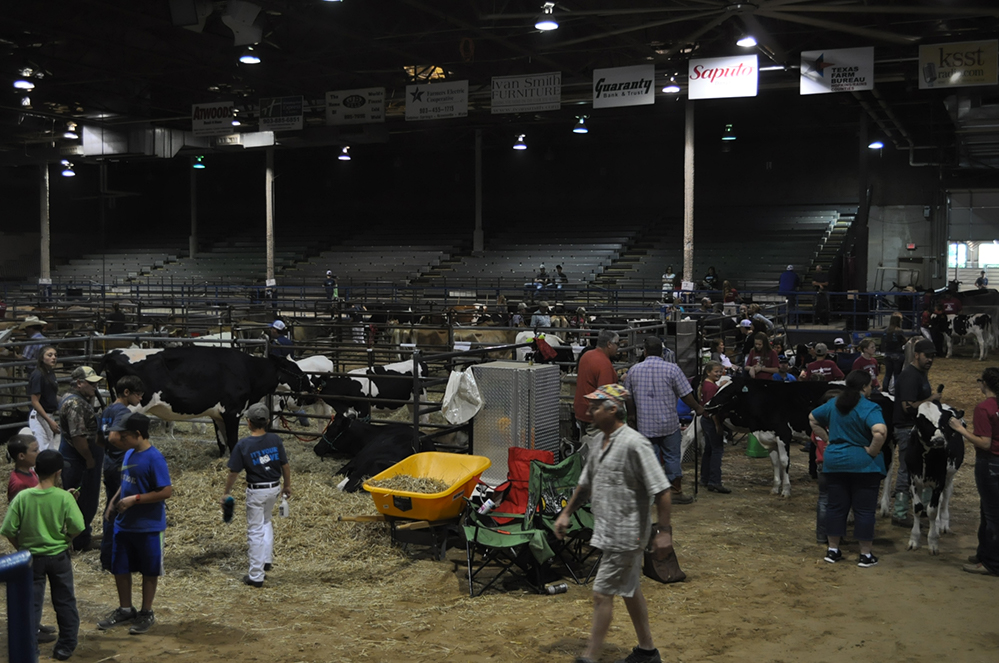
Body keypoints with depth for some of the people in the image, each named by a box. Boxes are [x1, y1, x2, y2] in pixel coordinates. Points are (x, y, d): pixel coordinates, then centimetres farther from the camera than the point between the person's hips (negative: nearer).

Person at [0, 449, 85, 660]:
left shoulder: (22, 497, -11)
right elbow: (77, 527, -18)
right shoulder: (64, 497, -14)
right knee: (64, 602, 13)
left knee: (31, 603, 10)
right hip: (58, 556, -1)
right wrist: (65, 538, 4)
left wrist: (22, 548, 7)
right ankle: (66, 646, 20)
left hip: (32, 557, 1)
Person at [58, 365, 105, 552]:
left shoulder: (71, 397, 11)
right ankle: (81, 541, 11)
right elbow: (78, 436, -26)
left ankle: (81, 536, 31)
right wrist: (89, 459, -18)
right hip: (78, 459, -11)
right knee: (84, 501, 1)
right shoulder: (76, 404, -23)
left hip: (71, 457, 11)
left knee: (77, 499, 19)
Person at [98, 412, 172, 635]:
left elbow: (166, 491, -23)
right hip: (124, 524, 8)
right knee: (120, 568, 15)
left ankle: (146, 614, 23)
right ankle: (125, 610, 32)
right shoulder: (129, 454, 5)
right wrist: (113, 501, 7)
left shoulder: (154, 458, -20)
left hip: (149, 526, -8)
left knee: (149, 571, 9)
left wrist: (135, 499, -23)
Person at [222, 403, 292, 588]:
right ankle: (266, 560, 28)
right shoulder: (275, 440, -7)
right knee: (266, 522, 29)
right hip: (274, 489, 4)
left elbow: (233, 473, -10)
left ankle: (256, 576, 7)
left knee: (255, 531, 3)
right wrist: (287, 486, 15)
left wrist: (226, 493, 4)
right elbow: (285, 466, 0)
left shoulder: (243, 445, -16)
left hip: (256, 491, -4)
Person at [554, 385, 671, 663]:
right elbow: (586, 483, 20)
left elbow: (661, 489, -21)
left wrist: (664, 531, -22)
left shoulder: (634, 443, -21)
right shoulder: (598, 441, 7)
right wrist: (566, 513, 18)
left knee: (602, 594, -5)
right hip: (608, 533, 9)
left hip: (626, 534, -9)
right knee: (630, 590, 18)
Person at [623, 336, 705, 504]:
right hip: (669, 423, -2)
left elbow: (628, 398, 12)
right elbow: (686, 395, -6)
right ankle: (676, 491, 13)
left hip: (645, 425, 2)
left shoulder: (634, 370, 2)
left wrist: (635, 413, 30)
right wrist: (697, 408, 11)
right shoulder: (672, 369, -8)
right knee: (672, 457, 7)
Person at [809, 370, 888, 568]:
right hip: (863, 465, -5)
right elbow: (880, 431, -32)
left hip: (834, 462, 6)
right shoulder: (869, 408, -16)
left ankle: (833, 550, 19)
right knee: (864, 509, 4)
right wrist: (873, 451, -17)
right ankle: (865, 555, 10)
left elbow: (812, 419, 18)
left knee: (836, 506, 13)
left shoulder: (833, 404, 6)